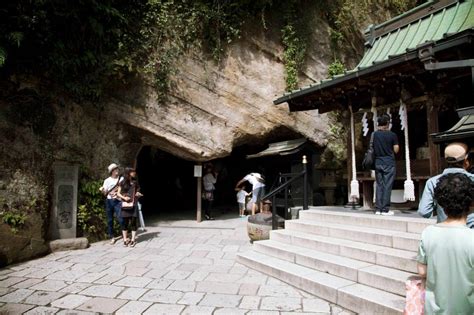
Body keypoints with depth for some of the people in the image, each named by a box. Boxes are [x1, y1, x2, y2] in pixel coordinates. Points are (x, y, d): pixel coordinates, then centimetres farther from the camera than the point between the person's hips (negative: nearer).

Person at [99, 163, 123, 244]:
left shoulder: (121, 179, 4)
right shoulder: (107, 180, 6)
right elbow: (105, 193, 5)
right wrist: (102, 190, -16)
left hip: (118, 201, -2)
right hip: (109, 201, 2)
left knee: (120, 218, -11)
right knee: (110, 220, 5)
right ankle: (112, 237, 14)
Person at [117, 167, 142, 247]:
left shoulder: (135, 182, 9)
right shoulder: (123, 183, 2)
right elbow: (118, 193, 5)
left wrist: (138, 194, -5)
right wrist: (124, 197, -11)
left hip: (133, 205, 2)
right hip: (125, 205, -2)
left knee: (133, 222, 2)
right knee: (125, 222, 3)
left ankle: (133, 240, 8)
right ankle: (125, 239, 13)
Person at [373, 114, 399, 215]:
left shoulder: (374, 134, 3)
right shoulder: (392, 135, -6)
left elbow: (372, 149, 7)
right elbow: (396, 150, -4)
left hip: (378, 162, 4)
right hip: (389, 163, -4)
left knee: (379, 185, 9)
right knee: (387, 186, -1)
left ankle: (378, 209, 9)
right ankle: (385, 209, -1)